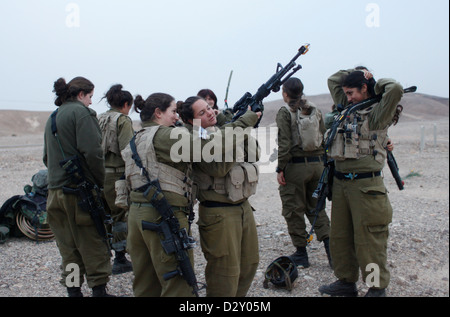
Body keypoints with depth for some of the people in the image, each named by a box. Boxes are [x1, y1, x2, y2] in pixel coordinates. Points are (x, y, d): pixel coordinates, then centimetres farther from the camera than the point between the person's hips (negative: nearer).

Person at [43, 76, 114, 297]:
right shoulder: (81, 112, -8)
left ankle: (73, 289, 21)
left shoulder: (52, 117, 18)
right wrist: (100, 181, -9)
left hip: (56, 190, 8)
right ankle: (98, 289, 9)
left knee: (68, 247, 14)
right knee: (93, 245, 2)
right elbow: (92, 152, -18)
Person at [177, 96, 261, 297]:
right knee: (226, 272, 1)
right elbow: (219, 167, -23)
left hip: (243, 206, 8)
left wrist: (246, 127, -6)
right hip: (219, 213, -8)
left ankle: (238, 295, 34)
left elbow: (253, 155, 8)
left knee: (249, 264, 18)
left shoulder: (225, 129, 10)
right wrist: (235, 135, -23)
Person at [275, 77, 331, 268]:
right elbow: (324, 138, 8)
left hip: (295, 166, -5)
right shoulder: (315, 111, 8)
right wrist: (323, 163, 15)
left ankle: (301, 254, 14)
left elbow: (284, 144, -14)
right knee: (316, 207, 18)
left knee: (294, 210, 7)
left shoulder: (284, 112, -7)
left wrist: (280, 169, -9)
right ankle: (329, 244, 5)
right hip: (317, 164, 5)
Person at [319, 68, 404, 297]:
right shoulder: (347, 108, 16)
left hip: (365, 184, -7)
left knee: (368, 240, -1)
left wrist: (376, 83, -1)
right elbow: (333, 80, 25)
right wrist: (358, 72, 16)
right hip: (340, 182, 7)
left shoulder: (377, 114, -4)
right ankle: (346, 281, 26)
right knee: (339, 236, 13)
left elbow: (396, 89, -20)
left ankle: (377, 287, 13)